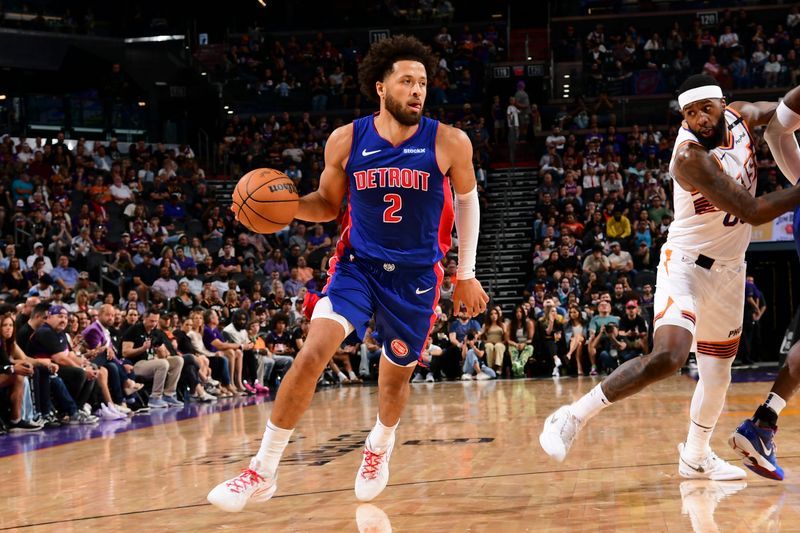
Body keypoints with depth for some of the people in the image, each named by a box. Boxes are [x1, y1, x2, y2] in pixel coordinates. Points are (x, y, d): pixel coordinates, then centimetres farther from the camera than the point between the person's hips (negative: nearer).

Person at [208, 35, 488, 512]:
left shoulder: (449, 143, -12)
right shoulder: (346, 141, -9)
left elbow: (467, 201, 5)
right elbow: (328, 204, 6)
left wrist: (466, 274, 8)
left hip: (416, 275, 0)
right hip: (358, 264, 0)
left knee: (396, 375, 15)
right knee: (314, 351, -20)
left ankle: (380, 446, 50)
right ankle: (263, 471, -14)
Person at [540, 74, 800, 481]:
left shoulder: (739, 116, -5)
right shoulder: (690, 157, -28)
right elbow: (752, 212, -28)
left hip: (729, 267, 7)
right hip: (687, 263, -7)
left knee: (717, 372, 16)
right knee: (668, 355, -27)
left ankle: (696, 457, 36)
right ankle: (574, 416, -16)